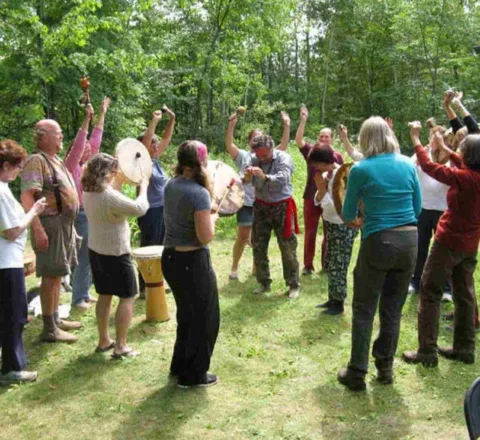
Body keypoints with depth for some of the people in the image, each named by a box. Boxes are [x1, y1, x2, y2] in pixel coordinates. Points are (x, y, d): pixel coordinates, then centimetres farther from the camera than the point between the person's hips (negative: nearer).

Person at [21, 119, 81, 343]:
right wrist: (38, 229, -29)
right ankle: (49, 328, 1)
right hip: (51, 225, -9)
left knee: (57, 274, 15)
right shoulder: (36, 161, -15)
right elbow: (26, 197, -23)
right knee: (51, 275, -5)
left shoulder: (56, 160, 15)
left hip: (65, 224, 10)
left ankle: (56, 319, 26)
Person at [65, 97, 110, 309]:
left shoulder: (87, 166, 12)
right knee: (83, 258, -4)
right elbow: (78, 144, -21)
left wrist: (102, 114, 17)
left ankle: (84, 293, 21)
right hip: (81, 216, -8)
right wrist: (87, 119, -26)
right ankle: (77, 298, 5)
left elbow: (95, 139, 15)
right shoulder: (71, 165, -7)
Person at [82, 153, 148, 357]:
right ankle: (120, 346, 4)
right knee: (127, 297, 3)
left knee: (104, 296, 18)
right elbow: (139, 209, -23)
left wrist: (120, 180, 13)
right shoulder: (110, 196, -26)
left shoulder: (89, 193, 1)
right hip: (115, 253, -9)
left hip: (96, 251, 9)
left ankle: (104, 341, 27)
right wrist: (143, 187, -9)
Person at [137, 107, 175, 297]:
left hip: (163, 209, 8)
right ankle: (144, 288, 7)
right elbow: (146, 139, -24)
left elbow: (166, 139, 12)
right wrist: (154, 121, -22)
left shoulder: (155, 160, 9)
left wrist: (172, 120, 5)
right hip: (150, 211, -8)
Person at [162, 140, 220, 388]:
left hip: (170, 258, 8)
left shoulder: (171, 185, 3)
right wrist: (212, 218, -5)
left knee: (186, 315, 25)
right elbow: (206, 237, -22)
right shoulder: (199, 193, -22)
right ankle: (193, 375, 21)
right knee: (205, 318, 11)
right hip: (193, 262, -8)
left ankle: (180, 367, 37)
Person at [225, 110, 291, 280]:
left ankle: (256, 268, 25)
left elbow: (284, 145, -2)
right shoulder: (243, 156, 1)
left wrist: (287, 126, -13)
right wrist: (231, 125, -24)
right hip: (247, 203, -3)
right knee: (242, 237, 1)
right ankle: (234, 268, 14)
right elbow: (229, 145, -13)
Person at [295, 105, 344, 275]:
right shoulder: (311, 151, -1)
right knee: (310, 232, 5)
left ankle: (327, 264, 21)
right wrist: (303, 120, -26)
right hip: (311, 198, -1)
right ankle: (308, 265, 14)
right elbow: (298, 140, -17)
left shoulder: (337, 156, 1)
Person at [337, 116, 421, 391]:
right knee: (393, 309, 15)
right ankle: (386, 368, 26)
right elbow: (417, 208, 11)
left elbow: (348, 215, 3)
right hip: (410, 240, 4)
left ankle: (357, 374, 11)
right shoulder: (408, 164, 5)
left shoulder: (361, 170, -6)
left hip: (378, 242, -4)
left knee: (364, 311, 6)